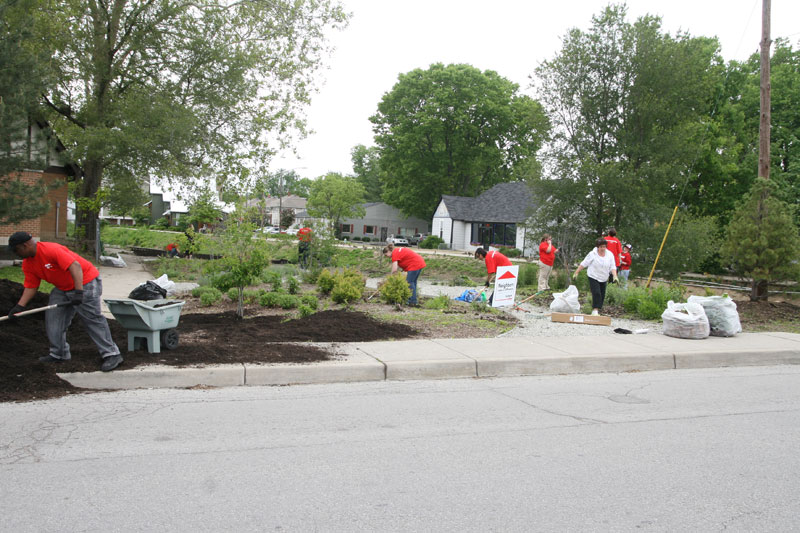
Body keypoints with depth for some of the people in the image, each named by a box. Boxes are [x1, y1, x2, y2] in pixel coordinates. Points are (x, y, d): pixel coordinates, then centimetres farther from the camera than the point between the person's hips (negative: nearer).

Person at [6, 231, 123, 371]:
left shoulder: (51, 250, -27)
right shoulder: (27, 264, 3)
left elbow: (75, 266, -34)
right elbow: (30, 287, 8)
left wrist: (79, 292, -40)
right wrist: (19, 306, -5)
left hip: (84, 282, -9)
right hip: (63, 288, 9)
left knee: (92, 319, -12)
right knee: (53, 317, 7)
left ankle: (112, 354, -10)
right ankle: (59, 354, 20)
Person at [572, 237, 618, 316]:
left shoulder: (610, 255, 2)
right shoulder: (592, 254, -8)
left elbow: (612, 267, 1)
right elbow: (583, 264, -3)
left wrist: (615, 276, -14)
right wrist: (576, 273, -4)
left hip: (604, 279, 4)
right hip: (593, 277, -4)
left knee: (602, 295, 4)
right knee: (596, 293, -19)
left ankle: (598, 310, 16)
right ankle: (595, 309, -18)